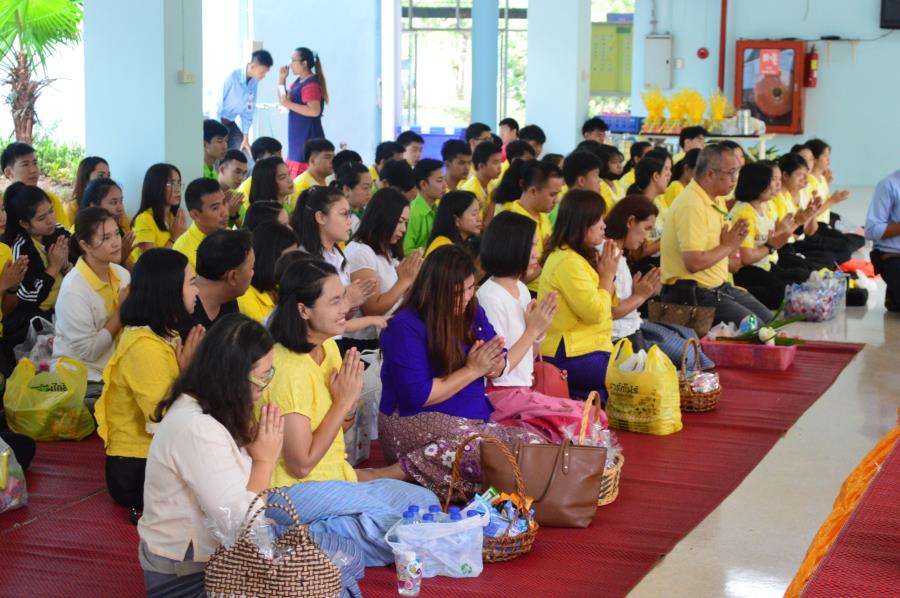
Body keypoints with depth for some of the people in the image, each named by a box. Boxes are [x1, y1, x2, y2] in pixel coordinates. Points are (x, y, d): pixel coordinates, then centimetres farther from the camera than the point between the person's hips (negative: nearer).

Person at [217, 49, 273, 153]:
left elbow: (248, 109, 3)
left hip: (230, 123, 7)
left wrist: (246, 137, 4)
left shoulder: (254, 81, -6)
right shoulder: (232, 77, -26)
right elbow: (216, 106, -21)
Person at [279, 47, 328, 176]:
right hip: (298, 135, 10)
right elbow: (284, 100, 21)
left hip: (308, 137, -10)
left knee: (303, 173, -12)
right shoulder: (299, 81, 14)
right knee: (295, 175, 10)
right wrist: (282, 80, 8)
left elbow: (314, 111, -25)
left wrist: (289, 104, -23)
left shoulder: (311, 84, -16)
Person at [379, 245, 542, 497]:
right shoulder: (405, 327, -14)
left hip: (476, 418, 8)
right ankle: (405, 470, -19)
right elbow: (417, 396, -19)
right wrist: (472, 370, -15)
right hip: (416, 423, -8)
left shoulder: (471, 312, 9)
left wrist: (492, 365, -11)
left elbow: (499, 364, 15)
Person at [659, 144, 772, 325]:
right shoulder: (691, 206, -21)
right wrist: (728, 246, -13)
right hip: (693, 295, -10)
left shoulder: (716, 201, 10)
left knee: (770, 320, 12)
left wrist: (734, 241, -3)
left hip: (719, 287, 10)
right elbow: (694, 263, -29)